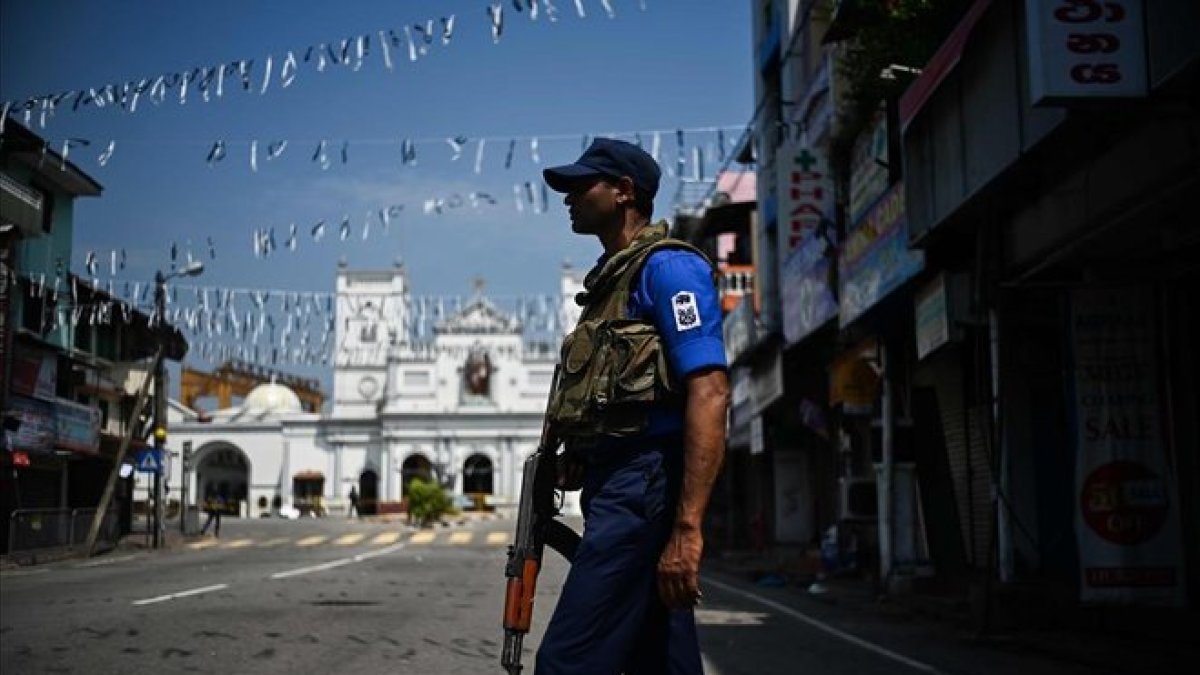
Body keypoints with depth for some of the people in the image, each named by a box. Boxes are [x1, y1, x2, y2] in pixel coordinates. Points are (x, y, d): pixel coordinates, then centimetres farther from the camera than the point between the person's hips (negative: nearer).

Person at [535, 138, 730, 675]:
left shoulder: (667, 267, -8)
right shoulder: (611, 277, 22)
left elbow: (709, 393, -19)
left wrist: (687, 527, -26)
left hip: (643, 488, -10)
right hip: (620, 486, 10)